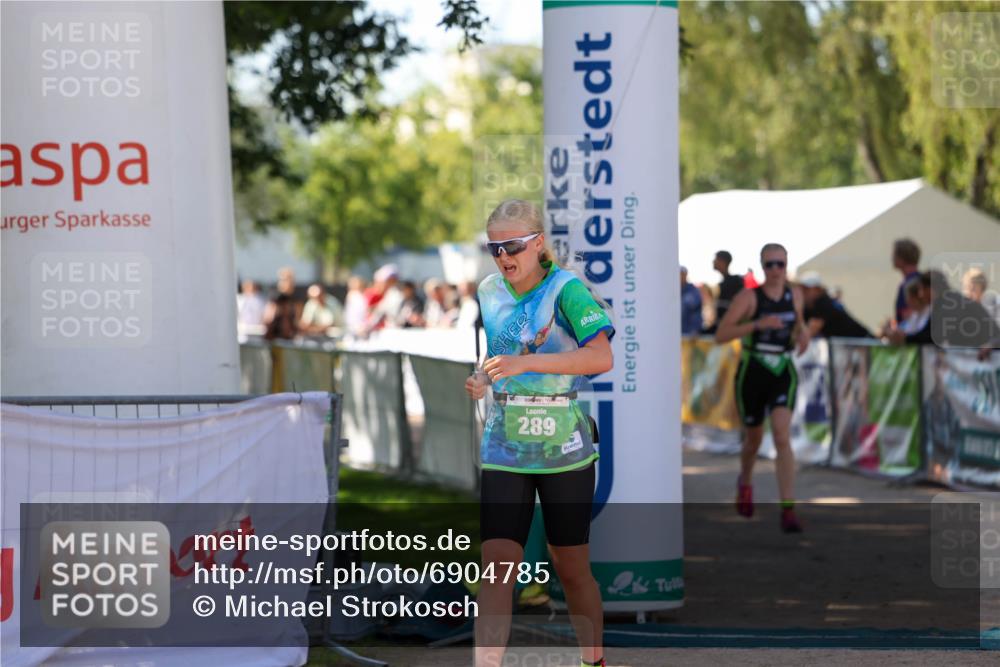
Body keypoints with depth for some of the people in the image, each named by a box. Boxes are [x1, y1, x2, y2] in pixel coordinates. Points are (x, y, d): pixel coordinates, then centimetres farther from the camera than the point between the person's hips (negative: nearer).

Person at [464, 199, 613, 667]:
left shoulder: (567, 289, -11)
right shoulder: (488, 292, 5)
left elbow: (602, 356, -25)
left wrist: (523, 363, -31)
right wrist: (478, 381, -1)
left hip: (564, 450, -3)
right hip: (503, 450, 3)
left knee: (571, 568, 9)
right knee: (496, 566, -10)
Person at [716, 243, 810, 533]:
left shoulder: (795, 294, 2)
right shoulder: (748, 296, -11)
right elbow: (720, 335, -17)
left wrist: (803, 332, 1)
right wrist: (758, 324, -29)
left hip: (783, 374, 1)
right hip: (751, 374, -1)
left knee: (782, 436, -20)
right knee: (754, 439, 17)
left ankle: (788, 511, -23)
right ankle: (745, 482, 53)